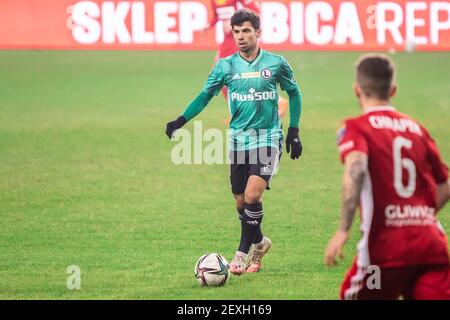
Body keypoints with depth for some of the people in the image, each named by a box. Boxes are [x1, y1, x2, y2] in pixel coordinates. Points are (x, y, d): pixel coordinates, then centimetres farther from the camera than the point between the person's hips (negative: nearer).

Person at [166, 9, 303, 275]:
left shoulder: (276, 63, -1)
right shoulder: (226, 66, 2)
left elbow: (294, 93, 13)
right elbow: (205, 96, 8)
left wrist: (294, 130, 9)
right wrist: (180, 121, -4)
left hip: (268, 137, -3)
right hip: (239, 139, 3)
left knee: (252, 196, -18)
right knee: (241, 202, 6)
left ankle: (243, 253, -4)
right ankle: (259, 243, 31)